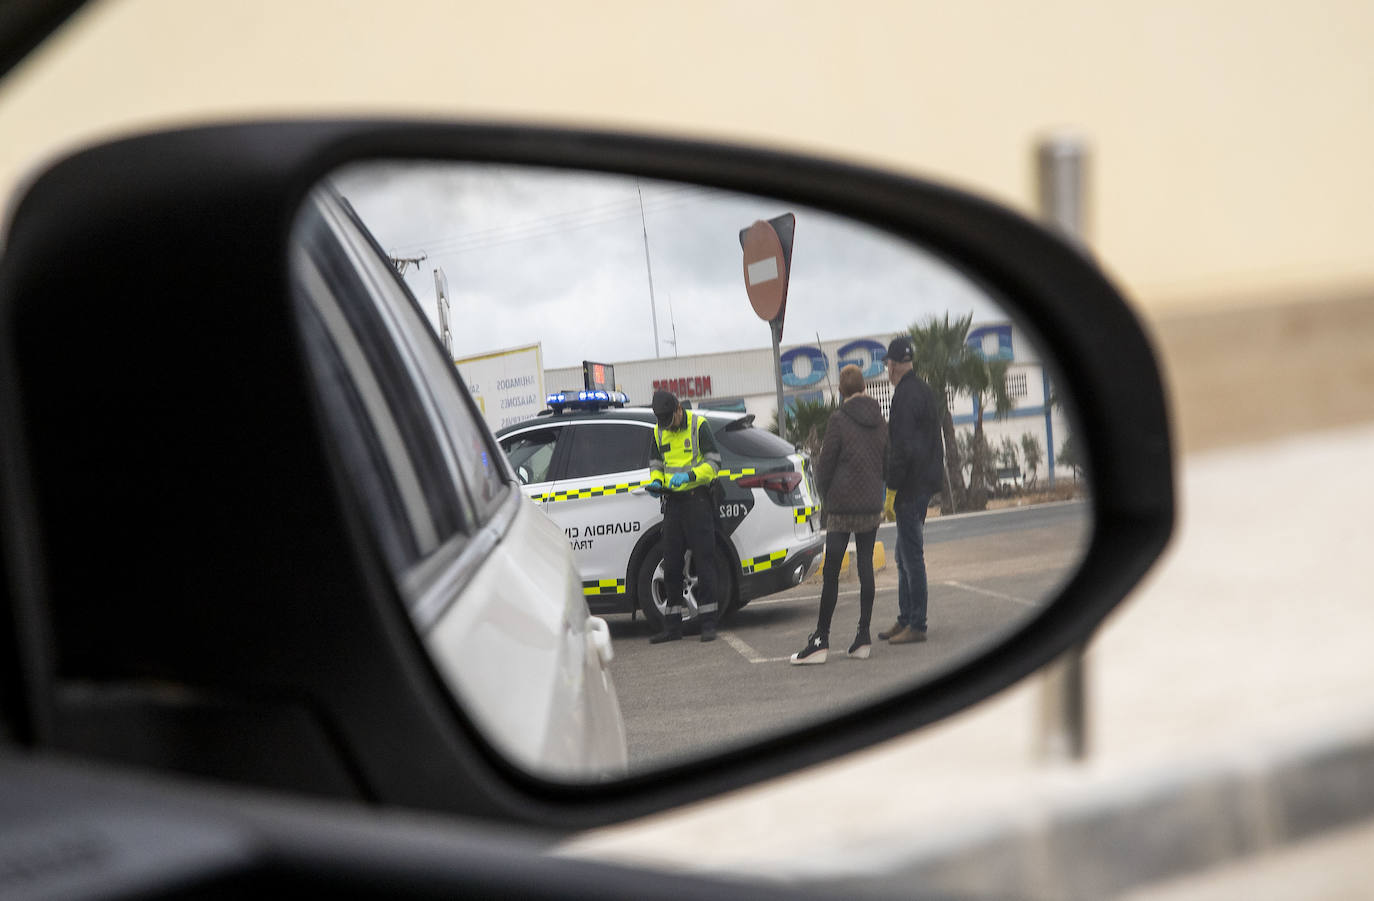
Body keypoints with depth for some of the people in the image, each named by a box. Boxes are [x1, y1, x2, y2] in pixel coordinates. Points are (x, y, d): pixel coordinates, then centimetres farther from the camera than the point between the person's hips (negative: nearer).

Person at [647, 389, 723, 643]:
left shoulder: (698, 425, -7)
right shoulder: (659, 431, 9)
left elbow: (714, 463, -9)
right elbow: (655, 463, 19)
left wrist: (689, 476, -23)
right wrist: (657, 482, -2)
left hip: (697, 499, -5)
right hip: (673, 501, 5)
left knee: (703, 560, -6)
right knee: (671, 565, 6)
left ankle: (708, 624, -4)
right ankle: (672, 627, 11)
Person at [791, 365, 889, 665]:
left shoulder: (838, 420, -8)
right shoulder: (880, 421, 8)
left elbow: (826, 465, -6)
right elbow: (887, 465, 13)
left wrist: (825, 497, 8)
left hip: (842, 505, -5)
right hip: (871, 505, 5)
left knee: (831, 573, -4)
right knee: (865, 568, 7)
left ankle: (821, 640, -5)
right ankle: (863, 638, 6)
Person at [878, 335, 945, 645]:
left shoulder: (905, 395, -16)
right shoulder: (924, 391, 15)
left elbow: (902, 447, -21)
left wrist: (892, 486, -17)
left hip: (911, 485, -10)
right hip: (927, 480, 10)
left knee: (911, 555, -6)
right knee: (905, 556, 16)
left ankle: (916, 625, -4)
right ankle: (905, 620, 21)